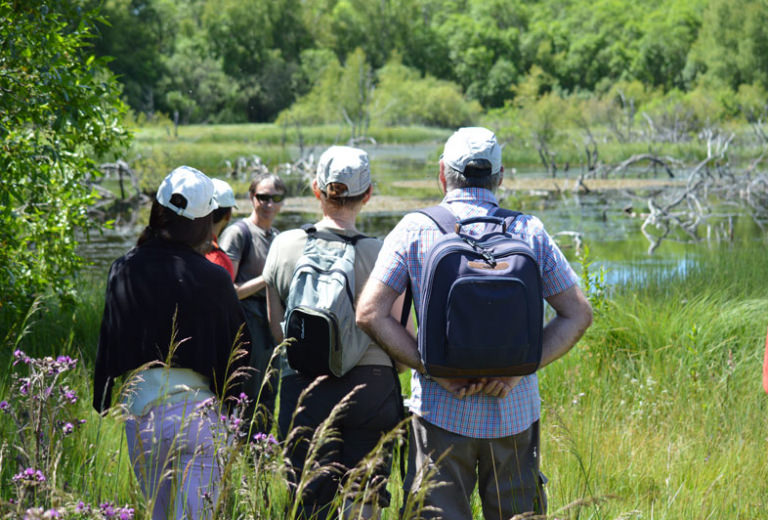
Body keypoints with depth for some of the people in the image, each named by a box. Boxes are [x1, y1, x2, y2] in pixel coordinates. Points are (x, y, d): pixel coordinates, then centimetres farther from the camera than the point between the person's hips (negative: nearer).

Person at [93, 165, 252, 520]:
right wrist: (233, 408, 15)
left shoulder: (124, 271, 0)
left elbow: (108, 345, 4)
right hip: (198, 408, -3)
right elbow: (234, 353, -1)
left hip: (139, 407, 4)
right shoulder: (213, 278, -8)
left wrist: (102, 406, 14)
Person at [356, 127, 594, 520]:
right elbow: (578, 314, 2)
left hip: (442, 411, -2)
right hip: (514, 413, 2)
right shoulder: (530, 232, 3)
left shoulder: (414, 230, -2)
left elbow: (370, 313, -9)